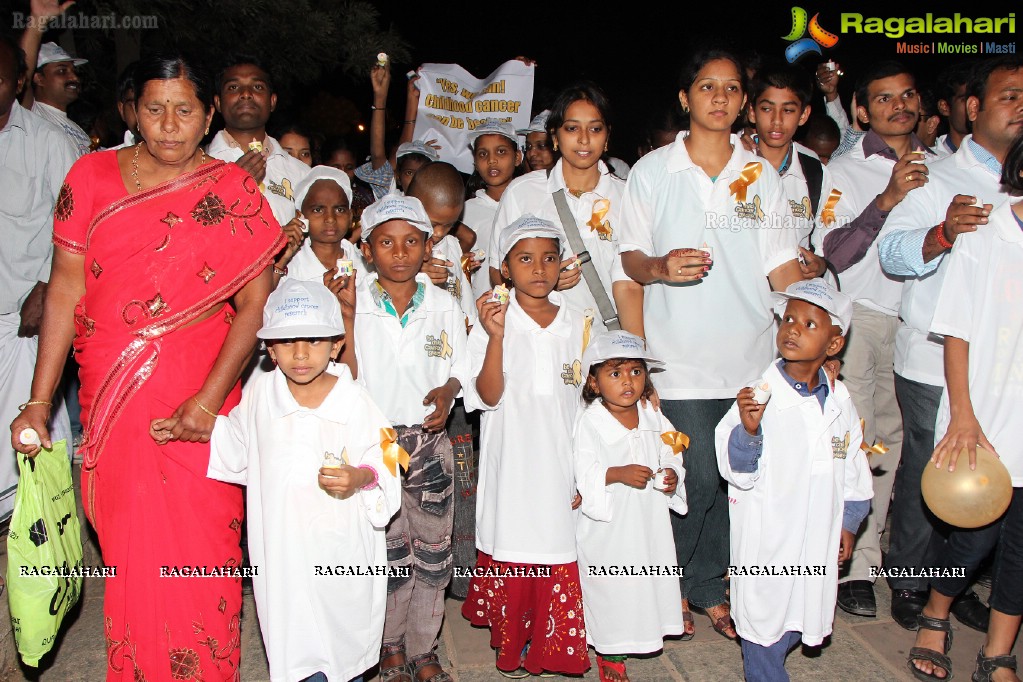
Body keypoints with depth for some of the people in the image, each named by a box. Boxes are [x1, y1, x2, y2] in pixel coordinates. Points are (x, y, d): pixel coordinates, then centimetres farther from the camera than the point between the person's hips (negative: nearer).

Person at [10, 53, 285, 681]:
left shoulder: (233, 192, -1)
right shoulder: (93, 176, 4)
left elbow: (254, 304, -6)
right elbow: (66, 289, 3)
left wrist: (208, 402, -16)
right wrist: (38, 401, 0)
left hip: (201, 403, -2)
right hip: (111, 402, 2)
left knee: (199, 556, 1)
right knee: (128, 553, 10)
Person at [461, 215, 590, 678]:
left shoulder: (577, 326, 4)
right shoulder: (493, 321, -5)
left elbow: (588, 406, 9)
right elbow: (488, 396, -15)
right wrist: (496, 337, -28)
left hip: (562, 468, 2)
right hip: (511, 466, -2)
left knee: (560, 557, 5)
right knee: (511, 557, 7)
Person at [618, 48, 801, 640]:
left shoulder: (762, 176, 10)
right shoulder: (652, 171, 3)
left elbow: (783, 265, 9)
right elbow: (629, 257, 5)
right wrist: (661, 267, -17)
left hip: (752, 355, 3)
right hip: (681, 358, -3)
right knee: (697, 480, -4)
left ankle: (707, 586, 27)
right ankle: (672, 585, 21)